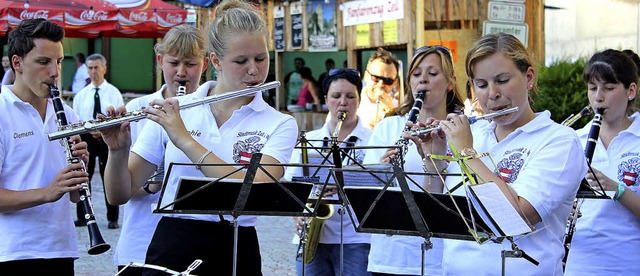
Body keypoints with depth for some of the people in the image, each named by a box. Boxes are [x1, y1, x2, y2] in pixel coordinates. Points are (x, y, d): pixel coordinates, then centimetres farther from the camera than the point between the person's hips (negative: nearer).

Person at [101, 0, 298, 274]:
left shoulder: (280, 125, -1)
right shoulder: (172, 111, 2)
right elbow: (119, 195, 4)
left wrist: (185, 140, -21)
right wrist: (118, 150, -16)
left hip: (235, 253, -1)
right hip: (170, 249, 1)